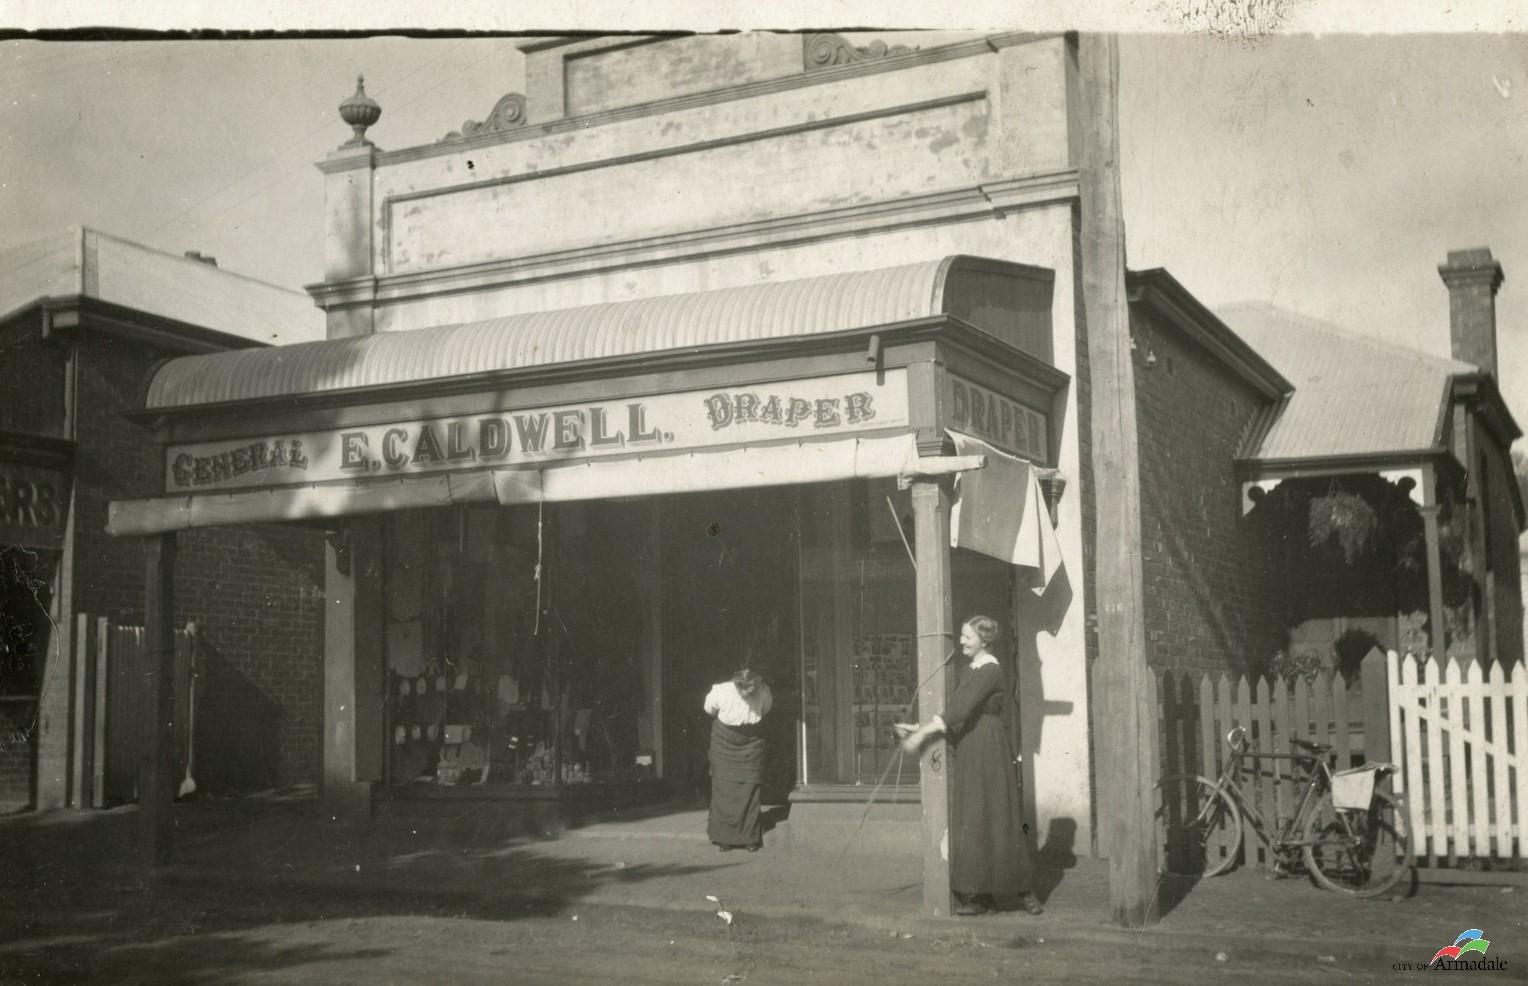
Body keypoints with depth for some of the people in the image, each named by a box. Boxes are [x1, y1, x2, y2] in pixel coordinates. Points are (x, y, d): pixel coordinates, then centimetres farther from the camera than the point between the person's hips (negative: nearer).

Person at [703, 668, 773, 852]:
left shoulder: (763, 693, -22)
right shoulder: (720, 692, -26)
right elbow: (709, 710, -3)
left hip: (751, 743, 1)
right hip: (725, 742, -1)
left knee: (750, 789, -2)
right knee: (724, 789, -1)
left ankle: (749, 837, 5)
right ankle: (724, 837, 7)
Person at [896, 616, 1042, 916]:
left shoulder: (990, 671, -14)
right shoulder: (970, 670, 15)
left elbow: (961, 710, -21)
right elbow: (954, 711, 15)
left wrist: (922, 734, -22)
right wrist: (920, 728, 5)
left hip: (987, 753, -9)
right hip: (968, 753, 9)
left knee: (989, 819, -5)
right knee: (971, 821, 7)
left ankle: (1024, 890, 4)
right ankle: (982, 895, 10)